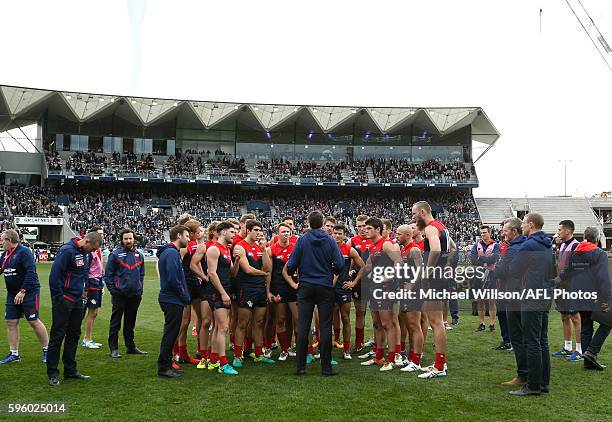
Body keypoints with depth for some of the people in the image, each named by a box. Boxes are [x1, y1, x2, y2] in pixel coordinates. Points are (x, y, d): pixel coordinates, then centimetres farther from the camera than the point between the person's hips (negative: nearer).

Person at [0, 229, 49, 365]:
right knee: (11, 322, 6)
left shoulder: (24, 252, -14)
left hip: (29, 293, -8)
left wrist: (23, 291, -23)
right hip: (12, 295, 8)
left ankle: (47, 350, 10)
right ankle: (14, 353, 17)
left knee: (34, 321, -3)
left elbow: (31, 272, -21)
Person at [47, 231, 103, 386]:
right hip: (63, 301, -8)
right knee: (58, 336, -1)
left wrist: (82, 290, 12)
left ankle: (71, 370, 23)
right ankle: (53, 374, 7)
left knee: (74, 335, 13)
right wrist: (59, 298, -17)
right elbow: (55, 275, -20)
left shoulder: (87, 253, 8)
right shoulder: (67, 250, -18)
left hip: (77, 300, 8)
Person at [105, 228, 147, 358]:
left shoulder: (139, 256, 9)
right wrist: (112, 290, -9)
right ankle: (114, 348, 9)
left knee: (130, 322, 14)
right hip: (119, 295, -5)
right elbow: (108, 274, -3)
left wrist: (140, 288, 9)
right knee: (115, 322, 2)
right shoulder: (115, 255, -6)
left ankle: (131, 347, 23)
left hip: (135, 295, 5)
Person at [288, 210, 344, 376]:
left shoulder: (302, 240, -2)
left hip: (305, 287, 1)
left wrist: (291, 272, 18)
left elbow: (291, 265, -4)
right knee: (325, 327, 3)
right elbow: (339, 265, -6)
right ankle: (326, 367, 6)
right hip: (325, 288, 0)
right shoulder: (330, 241, -3)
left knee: (303, 327, 5)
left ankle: (300, 366, 8)